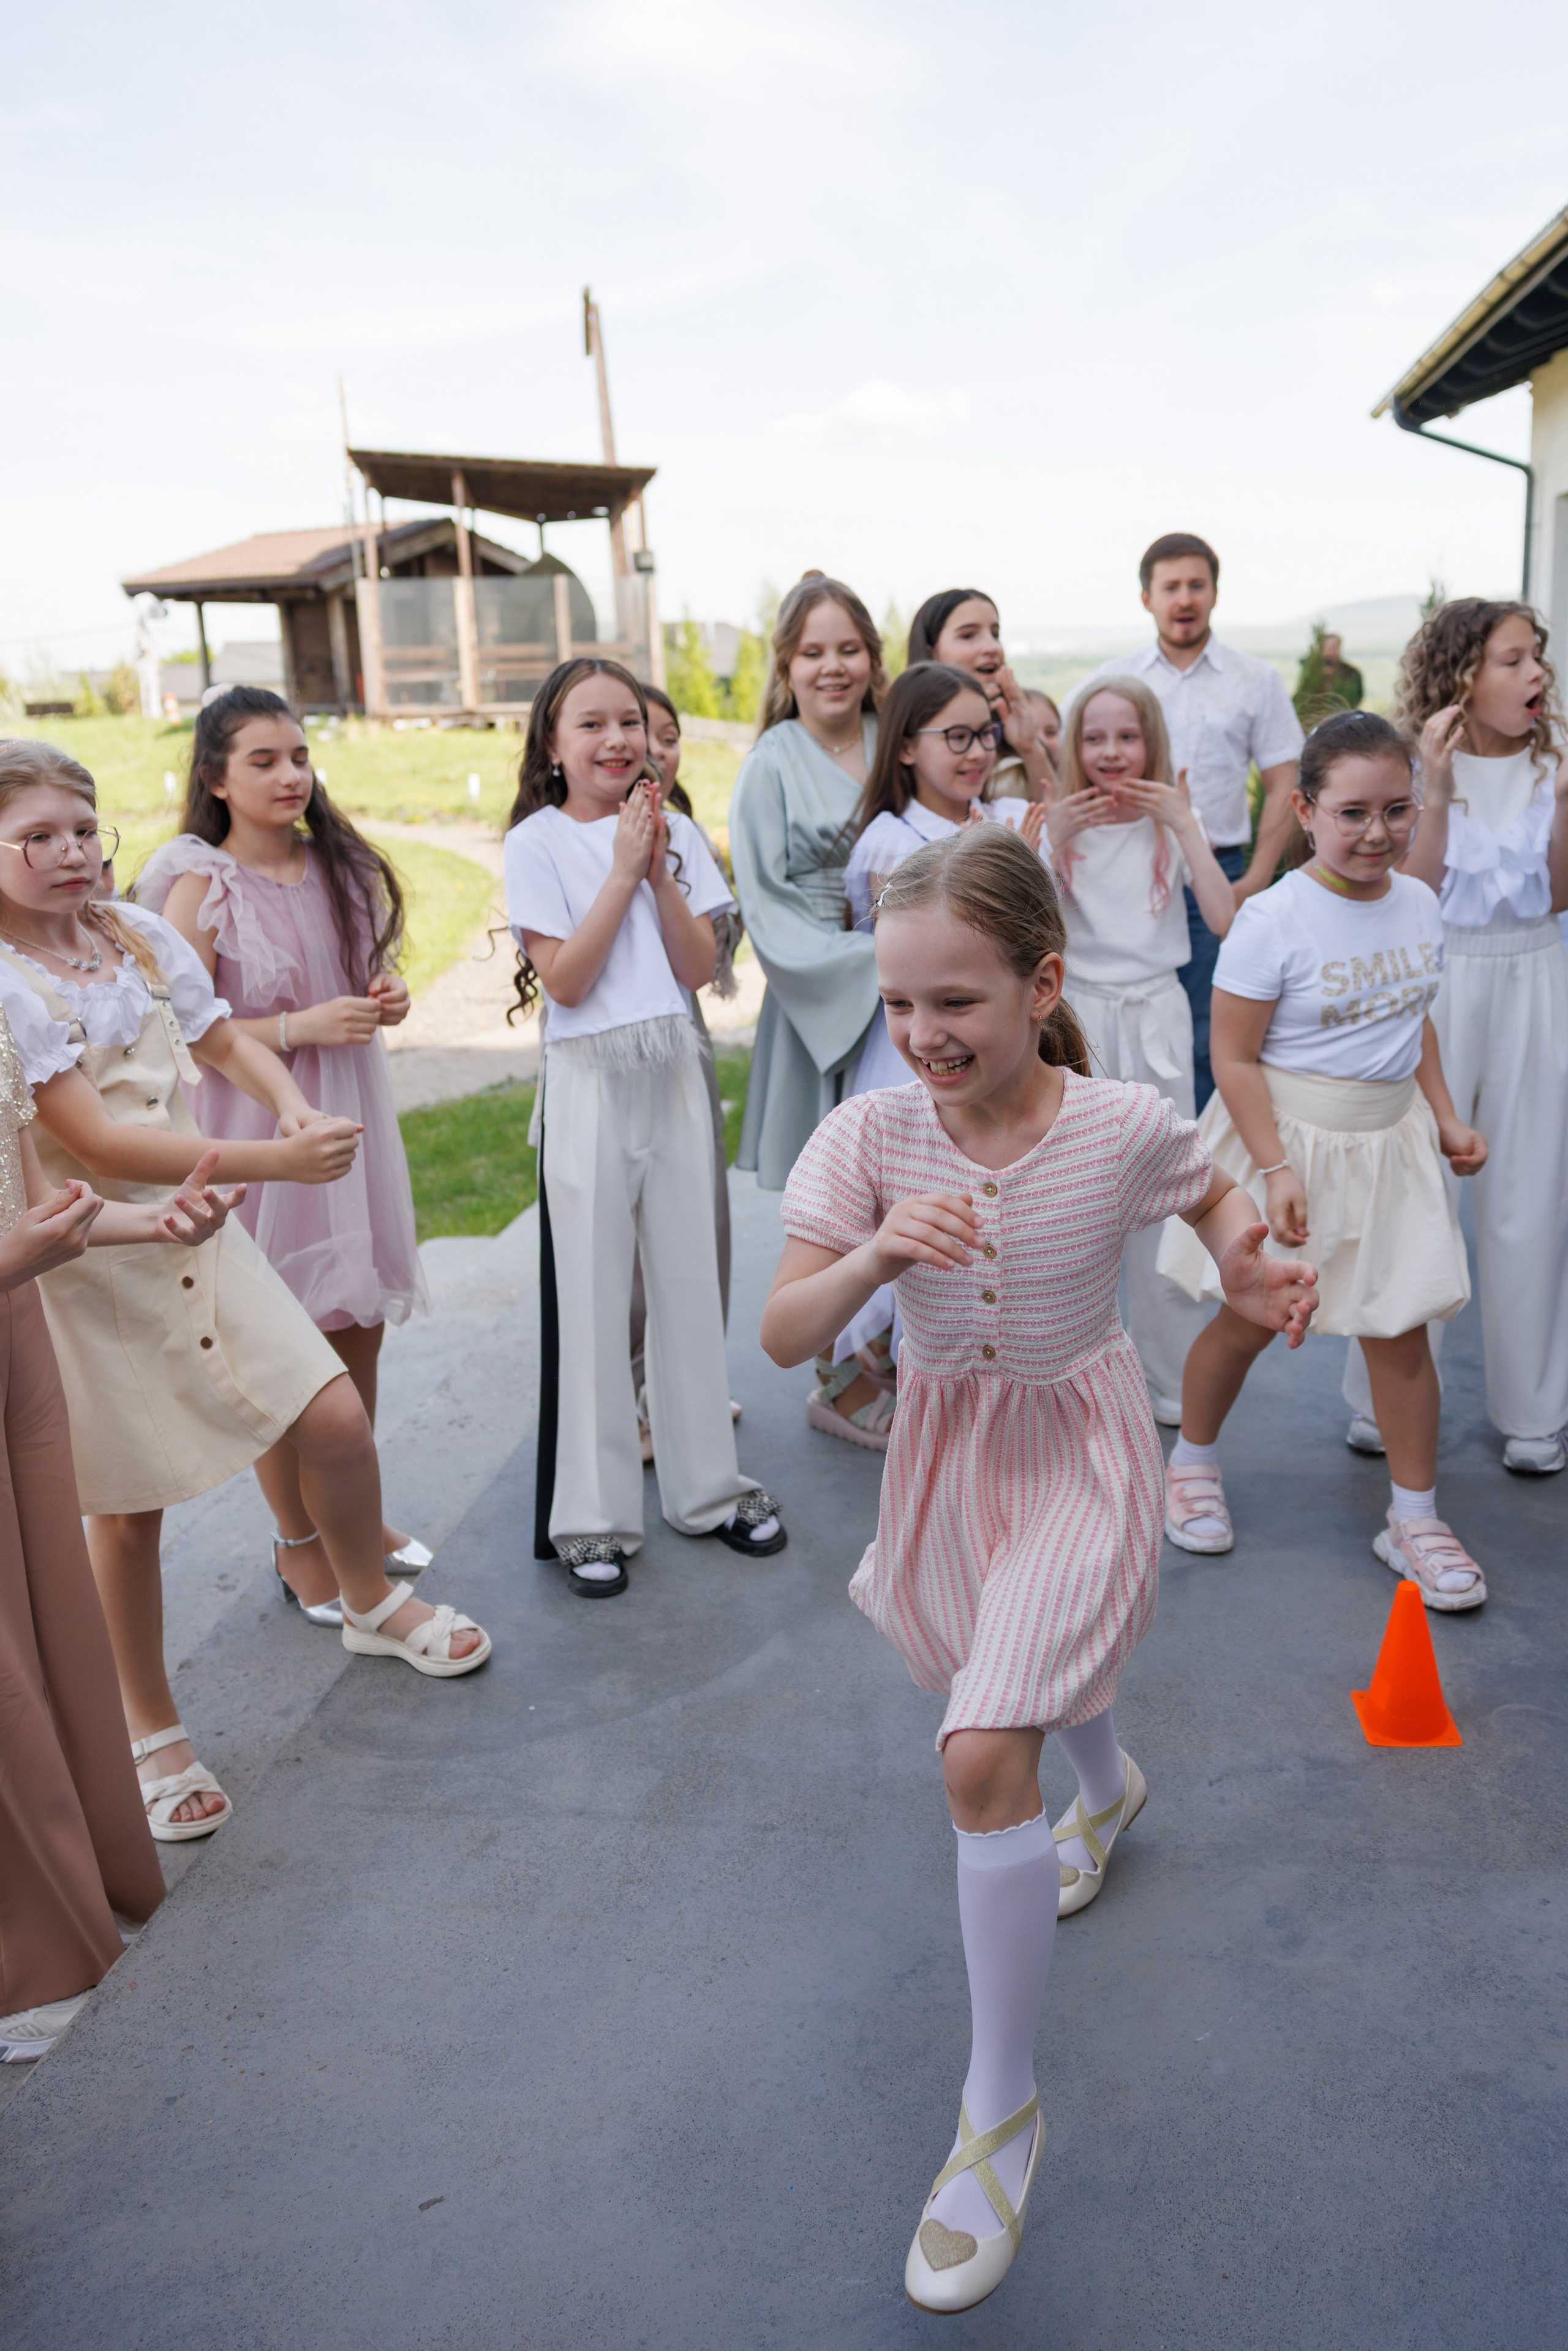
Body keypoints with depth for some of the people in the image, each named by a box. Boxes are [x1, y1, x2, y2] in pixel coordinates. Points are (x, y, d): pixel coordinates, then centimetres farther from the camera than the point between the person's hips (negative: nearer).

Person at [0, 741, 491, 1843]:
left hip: (197, 1228, 5)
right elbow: (96, 1142, -25)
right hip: (89, 1265, -5)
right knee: (126, 1506, 7)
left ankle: (374, 1605, 32)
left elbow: (228, 1040, 12)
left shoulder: (138, 932, -1)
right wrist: (278, 1161, -31)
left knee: (338, 1420, 2)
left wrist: (292, 1103, -11)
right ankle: (155, 1735, 29)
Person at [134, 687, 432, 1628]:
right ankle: (297, 1540, 22)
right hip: (258, 1126, -6)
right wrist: (300, 1027, -22)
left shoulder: (340, 867, 6)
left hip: (350, 1113, 6)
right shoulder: (202, 886, -12)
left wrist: (386, 999, -2)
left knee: (361, 1323, 14)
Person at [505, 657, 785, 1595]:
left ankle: (708, 1484, 24)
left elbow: (700, 968, -1)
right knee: (593, 1295, 0)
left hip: (675, 1070, 4)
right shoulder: (538, 843, -4)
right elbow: (564, 981, -13)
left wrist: (660, 870, -11)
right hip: (591, 1081, -3)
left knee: (692, 1278, 9)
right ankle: (595, 1515, 12)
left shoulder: (677, 832, 6)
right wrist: (623, 870, -14)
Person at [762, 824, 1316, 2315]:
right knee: (1036, 1675, 28)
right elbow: (783, 1336, -21)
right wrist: (873, 1257, -39)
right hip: (945, 1448, 4)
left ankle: (1001, 2109, 4)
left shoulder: (1125, 1127, -20)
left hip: (1078, 1451, -4)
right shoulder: (871, 1137, -18)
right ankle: (1109, 1788, 67)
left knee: (983, 1756, -16)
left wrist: (1250, 1267, -17)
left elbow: (1217, 1196, 4)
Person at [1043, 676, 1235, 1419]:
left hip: (1157, 1019, 0)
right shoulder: (1062, 824, 2)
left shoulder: (1174, 822, 3)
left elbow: (1223, 920, -13)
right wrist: (1053, 840, -16)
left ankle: (1175, 1379, 15)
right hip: (1078, 1018, 0)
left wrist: (1183, 825, -15)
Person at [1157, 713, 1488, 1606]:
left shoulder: (1418, 903, 1)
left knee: (1402, 1329, 7)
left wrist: (1445, 1116, 8)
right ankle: (1193, 1461, 35)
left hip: (1389, 1141, 5)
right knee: (1250, 1322, 9)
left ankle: (1416, 1518, 22)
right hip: (1288, 1136, -5)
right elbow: (1235, 1058, -17)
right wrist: (1276, 1168, -21)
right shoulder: (1274, 918, -18)